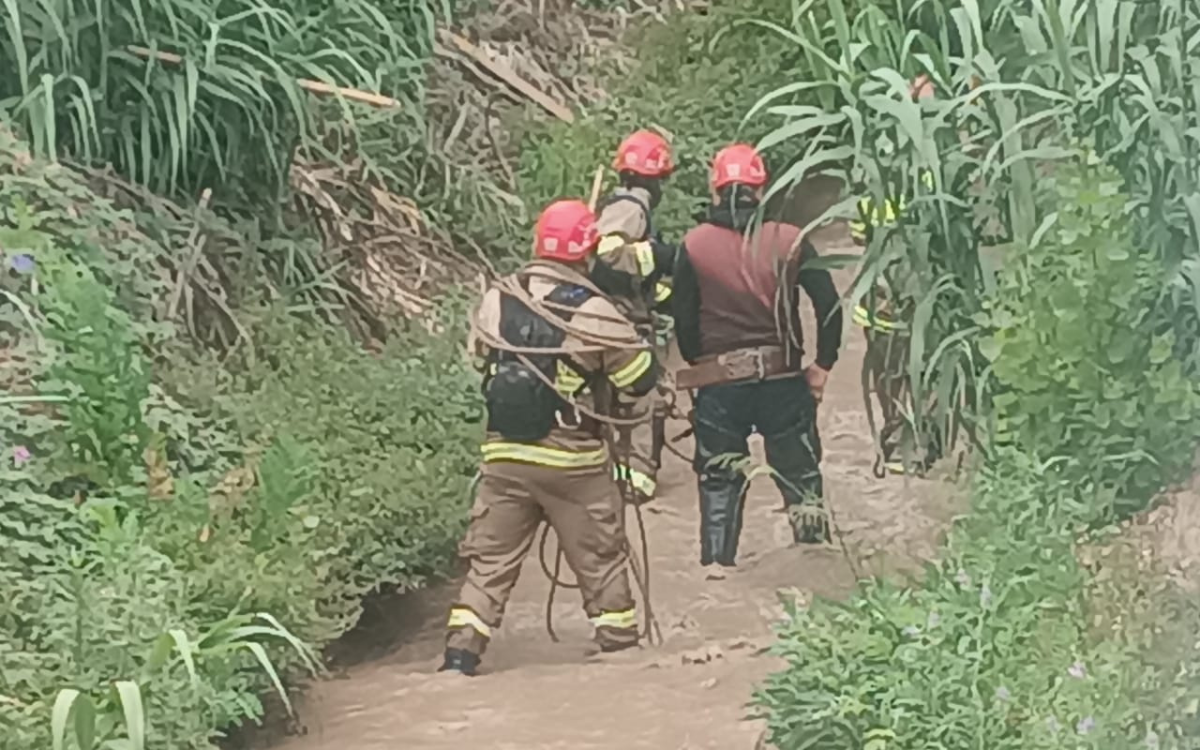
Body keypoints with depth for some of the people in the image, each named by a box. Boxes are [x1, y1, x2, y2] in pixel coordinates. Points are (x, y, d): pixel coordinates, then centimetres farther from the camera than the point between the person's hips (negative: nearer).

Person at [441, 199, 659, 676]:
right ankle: (620, 644, 24)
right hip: (572, 460, -3)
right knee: (600, 557, 14)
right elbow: (643, 376, -7)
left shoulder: (495, 301, -2)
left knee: (491, 559, 10)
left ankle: (461, 653, 3)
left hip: (503, 454, 3)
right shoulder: (591, 312, -15)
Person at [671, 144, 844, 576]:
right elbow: (829, 304, -6)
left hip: (719, 383, 0)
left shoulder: (694, 246, -4)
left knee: (719, 477, 11)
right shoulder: (789, 241, -4)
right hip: (783, 380, 0)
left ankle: (717, 562, 9)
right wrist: (823, 365, 4)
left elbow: (684, 319, -1)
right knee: (799, 470, 13)